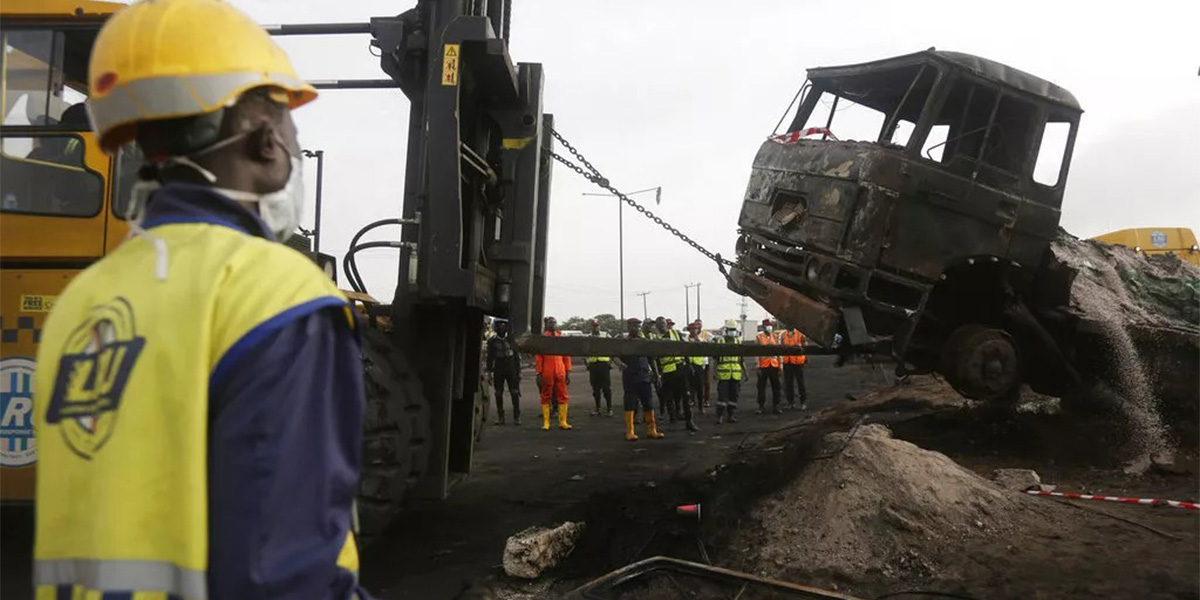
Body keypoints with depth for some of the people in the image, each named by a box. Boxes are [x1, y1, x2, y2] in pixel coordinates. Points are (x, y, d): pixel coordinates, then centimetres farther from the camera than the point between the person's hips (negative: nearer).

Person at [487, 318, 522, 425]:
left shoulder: (511, 339, 4)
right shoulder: (492, 341, 4)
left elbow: (517, 357, 7)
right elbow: (490, 358, 6)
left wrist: (519, 372, 4)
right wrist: (489, 373, 1)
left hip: (511, 370, -1)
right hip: (498, 371, 1)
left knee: (515, 393, -6)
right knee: (498, 394, 4)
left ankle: (516, 417, -1)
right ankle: (500, 417, 12)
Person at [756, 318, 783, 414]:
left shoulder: (775, 337, 10)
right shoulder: (759, 337, -1)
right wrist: (757, 367, -9)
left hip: (774, 365, 3)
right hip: (763, 365, -3)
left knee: (776, 386, 5)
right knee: (761, 387, 2)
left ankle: (775, 406, 14)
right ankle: (761, 406, 11)